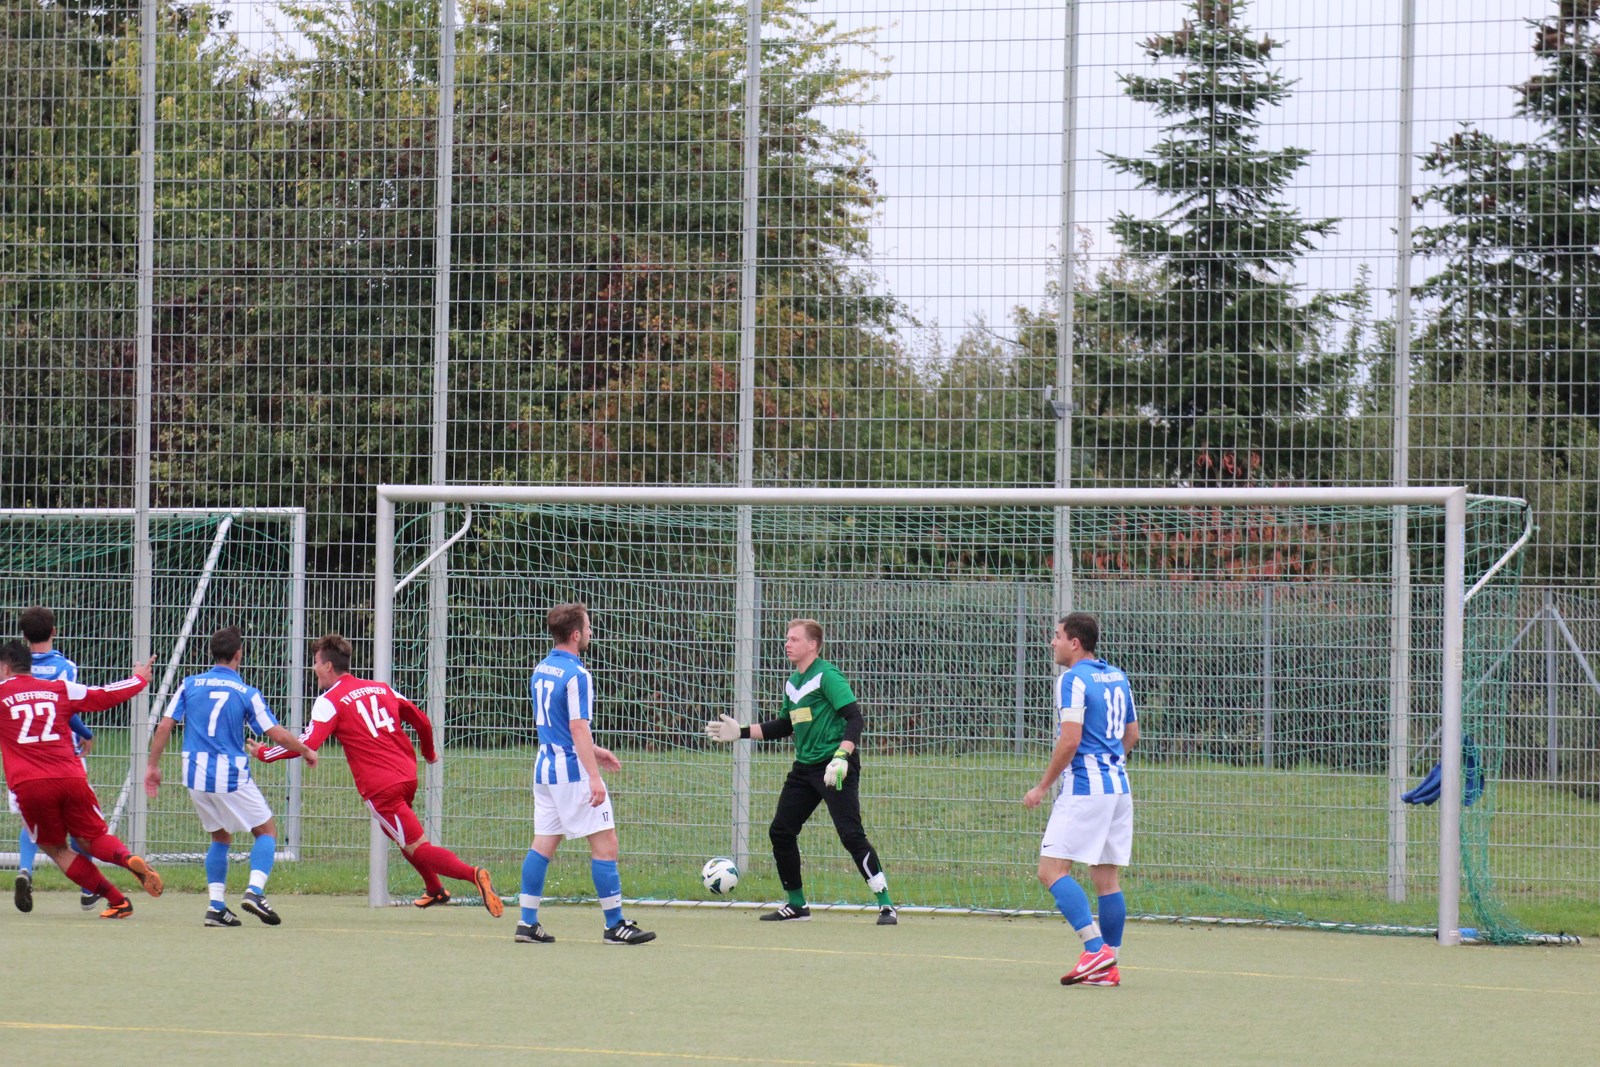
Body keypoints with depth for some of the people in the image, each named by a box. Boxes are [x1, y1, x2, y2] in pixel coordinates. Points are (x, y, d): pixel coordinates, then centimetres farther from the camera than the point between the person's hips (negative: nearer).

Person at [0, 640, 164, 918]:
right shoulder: (60, 689, 13)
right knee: (93, 838, 13)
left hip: (29, 787, -3)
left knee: (55, 848, 11)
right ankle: (129, 859, -22)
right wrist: (139, 680, 34)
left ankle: (117, 900, 0)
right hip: (71, 778, 3)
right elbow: (104, 696, 18)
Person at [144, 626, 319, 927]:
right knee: (267, 830, 11)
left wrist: (153, 765, 10)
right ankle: (255, 891, -11)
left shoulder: (189, 685, 3)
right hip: (232, 777, -4)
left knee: (220, 837, 20)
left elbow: (164, 726, 0)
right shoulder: (246, 693, -5)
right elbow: (279, 735, -5)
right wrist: (305, 751, 12)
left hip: (196, 777, 4)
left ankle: (216, 905, 7)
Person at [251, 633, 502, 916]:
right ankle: (435, 890, 35)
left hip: (380, 787, -8)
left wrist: (263, 753, -3)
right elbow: (422, 722, 19)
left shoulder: (330, 701, -6)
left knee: (418, 848, -6)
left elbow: (307, 744, -16)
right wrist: (429, 753, 39)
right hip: (407, 775, 8)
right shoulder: (381, 689, 14)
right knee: (396, 832, 32)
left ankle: (473, 874, -27)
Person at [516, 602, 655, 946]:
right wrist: (594, 776, -24)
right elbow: (578, 728, -21)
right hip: (573, 770, -9)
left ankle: (528, 922, 7)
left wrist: (593, 751, 27)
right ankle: (615, 925, -2)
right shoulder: (576, 675, -15)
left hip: (545, 765, 9)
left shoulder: (541, 670, 12)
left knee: (543, 844, 10)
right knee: (605, 843, -3)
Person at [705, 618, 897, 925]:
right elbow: (784, 725, 27)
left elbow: (853, 717, -19)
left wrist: (842, 756, -31)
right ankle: (796, 905, 19)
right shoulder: (793, 682, 14)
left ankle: (885, 905, -10)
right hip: (805, 768, 9)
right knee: (780, 831, 7)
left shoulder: (826, 675, -12)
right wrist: (741, 732, 22)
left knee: (851, 835, -15)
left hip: (834, 767, -9)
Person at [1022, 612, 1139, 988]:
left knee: (1052, 869, -9)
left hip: (1084, 788, -9)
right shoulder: (1117, 678, 14)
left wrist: (1043, 786, -11)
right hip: (1118, 786, 9)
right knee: (1106, 877, 9)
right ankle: (1109, 965, 8)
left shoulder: (1073, 680, -11)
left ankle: (1096, 948, -21)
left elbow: (1070, 740, -19)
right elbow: (1132, 734, 21)